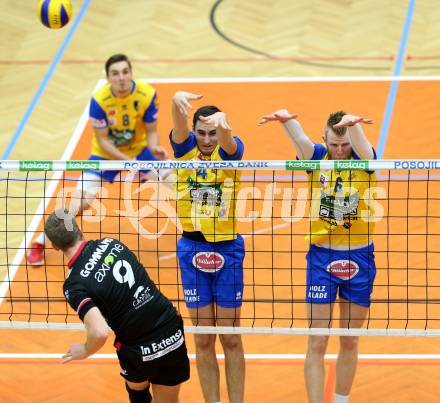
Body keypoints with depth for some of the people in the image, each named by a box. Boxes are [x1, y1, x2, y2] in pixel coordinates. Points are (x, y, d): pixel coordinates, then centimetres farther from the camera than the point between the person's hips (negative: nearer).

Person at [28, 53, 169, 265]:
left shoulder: (147, 95, -24)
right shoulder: (99, 100, -27)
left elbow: (151, 130, -12)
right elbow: (103, 140, -19)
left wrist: (154, 147, -34)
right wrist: (128, 161, -29)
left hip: (139, 149, 2)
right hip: (106, 153, -2)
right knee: (80, 203, -12)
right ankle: (39, 244, 7)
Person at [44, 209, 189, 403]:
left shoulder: (74, 285, -17)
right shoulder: (110, 243, -1)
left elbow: (100, 332, -28)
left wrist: (85, 351, -7)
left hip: (140, 350, -4)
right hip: (174, 333, 4)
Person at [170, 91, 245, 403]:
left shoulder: (230, 151, -5)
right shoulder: (185, 148, 0)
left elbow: (228, 142, -30)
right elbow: (180, 128, -22)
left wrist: (221, 122, -54)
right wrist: (178, 101, -46)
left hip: (228, 249, -1)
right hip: (192, 247, 1)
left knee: (231, 339, 5)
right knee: (203, 339, 7)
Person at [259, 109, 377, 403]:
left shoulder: (363, 158, -6)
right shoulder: (317, 158, -4)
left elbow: (360, 144, -31)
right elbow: (300, 139, -27)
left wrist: (352, 124, -56)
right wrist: (286, 119, -51)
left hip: (360, 257, 0)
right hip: (322, 255, 0)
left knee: (350, 342, 11)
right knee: (317, 343, -4)